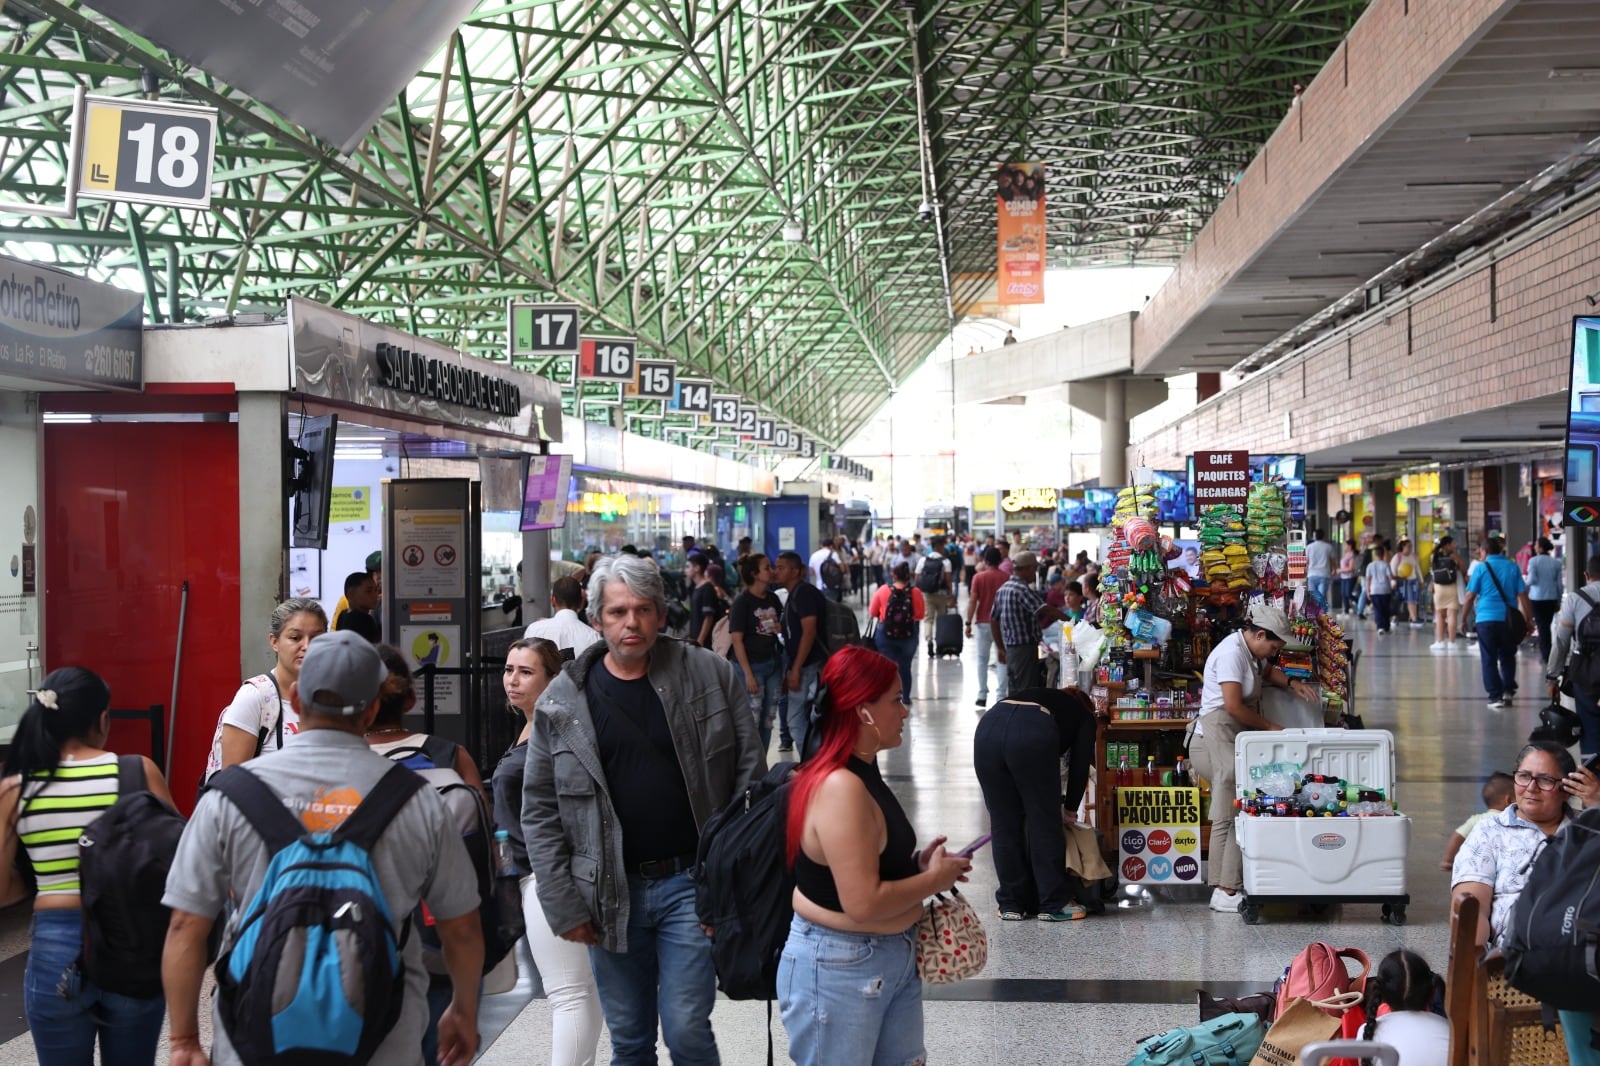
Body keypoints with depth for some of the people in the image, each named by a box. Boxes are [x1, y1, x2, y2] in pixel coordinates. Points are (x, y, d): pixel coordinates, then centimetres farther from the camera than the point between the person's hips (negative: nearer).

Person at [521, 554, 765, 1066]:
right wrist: (562, 904, -3)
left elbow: (749, 776, 0)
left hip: (692, 882, -1)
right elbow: (540, 810, 2)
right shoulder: (563, 700, -1)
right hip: (609, 892, 2)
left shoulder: (712, 676, -3)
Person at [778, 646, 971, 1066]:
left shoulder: (861, 772, 6)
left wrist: (917, 863, 4)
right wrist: (934, 879, -14)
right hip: (838, 970, -10)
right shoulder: (841, 788, -25)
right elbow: (863, 902, -27)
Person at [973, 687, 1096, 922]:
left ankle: (1012, 904, 24)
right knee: (1045, 823, 11)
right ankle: (1053, 905, 20)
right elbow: (1080, 766, 20)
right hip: (1031, 736, -4)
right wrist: (1070, 809, 34)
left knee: (1004, 825, 16)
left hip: (988, 727, 4)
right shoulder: (1084, 715, 31)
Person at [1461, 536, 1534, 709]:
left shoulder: (1482, 568, 0)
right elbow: (1522, 596, 3)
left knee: (1489, 660, 4)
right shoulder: (1512, 567, 5)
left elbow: (1470, 597, -2)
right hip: (1508, 619, 2)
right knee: (1507, 657, 21)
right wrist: (1529, 619, 8)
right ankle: (1508, 690, 16)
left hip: (1486, 619, -2)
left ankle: (1496, 696, 1)